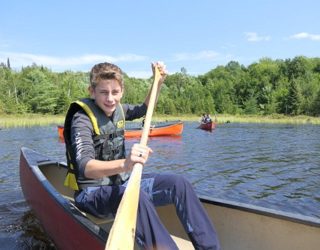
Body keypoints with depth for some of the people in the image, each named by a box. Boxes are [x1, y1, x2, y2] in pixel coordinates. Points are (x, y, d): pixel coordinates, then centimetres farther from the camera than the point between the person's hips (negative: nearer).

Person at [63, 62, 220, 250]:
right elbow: (85, 168, -35)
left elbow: (144, 109, 25)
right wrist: (124, 164, -54)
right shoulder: (82, 119, -19)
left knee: (179, 184, -9)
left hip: (121, 182, 7)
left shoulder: (117, 109, 2)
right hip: (92, 191, -7)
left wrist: (159, 82, 10)